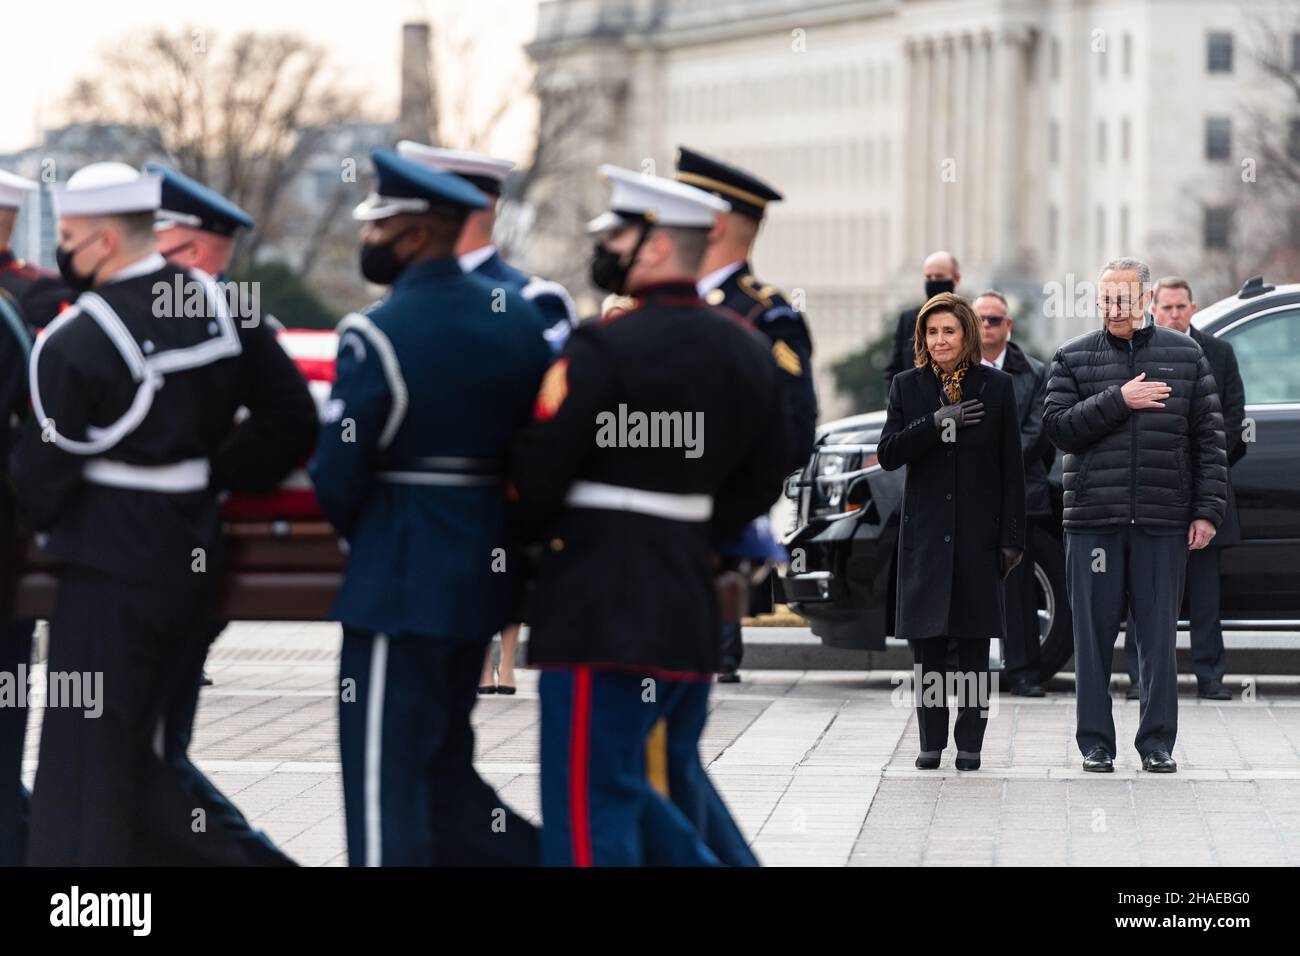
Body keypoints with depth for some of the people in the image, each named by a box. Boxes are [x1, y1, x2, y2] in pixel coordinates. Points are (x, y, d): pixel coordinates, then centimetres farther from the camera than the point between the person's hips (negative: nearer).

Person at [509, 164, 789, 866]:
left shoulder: (604, 347, -14)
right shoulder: (745, 351, 9)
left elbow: (535, 473, -13)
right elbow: (762, 480, 15)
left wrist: (543, 534, 7)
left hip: (599, 602, -8)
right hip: (690, 601, 8)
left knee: (587, 805, -2)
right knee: (623, 781, 20)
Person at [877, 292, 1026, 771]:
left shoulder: (997, 386, 4)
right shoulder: (907, 386, 7)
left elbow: (1012, 467, 3)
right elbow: (887, 454, -2)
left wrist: (1012, 536, -2)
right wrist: (937, 424, -15)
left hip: (979, 533, -1)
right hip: (926, 531, 1)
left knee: (974, 644, 1)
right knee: (927, 643, 1)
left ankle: (970, 744, 6)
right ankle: (931, 742, 8)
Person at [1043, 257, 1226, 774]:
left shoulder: (1186, 355, 8)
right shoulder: (1074, 358, 6)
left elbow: (1209, 436, 6)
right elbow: (1058, 427, -4)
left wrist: (1207, 510, -1)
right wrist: (1118, 401, -15)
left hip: (1163, 522, 0)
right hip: (1093, 519, 0)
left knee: (1159, 635, 3)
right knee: (1093, 635, 3)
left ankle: (1157, 742, 10)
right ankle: (1095, 743, 10)